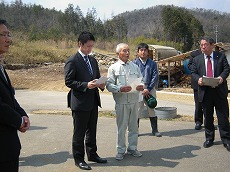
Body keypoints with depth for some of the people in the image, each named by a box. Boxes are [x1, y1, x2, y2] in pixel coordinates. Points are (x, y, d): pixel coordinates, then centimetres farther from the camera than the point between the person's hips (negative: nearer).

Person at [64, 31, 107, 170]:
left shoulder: (93, 60, 13)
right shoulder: (72, 61, -11)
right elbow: (69, 82, -14)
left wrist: (101, 84, -2)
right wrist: (86, 85, -23)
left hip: (93, 101, 7)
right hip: (80, 103, -7)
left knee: (92, 130, 18)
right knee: (79, 132, 5)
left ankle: (92, 154, 33)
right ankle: (79, 159, 19)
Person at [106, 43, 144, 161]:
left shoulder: (135, 67, 13)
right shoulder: (113, 68, 1)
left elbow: (141, 80, 14)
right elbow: (109, 85, -6)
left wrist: (141, 86, -9)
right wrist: (120, 88, -22)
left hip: (134, 101, 4)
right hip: (121, 102, -4)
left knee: (133, 126, 12)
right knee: (121, 127, 3)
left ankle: (132, 148, 25)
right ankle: (120, 150, 16)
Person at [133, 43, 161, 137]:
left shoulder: (152, 63, 7)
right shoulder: (134, 63, 2)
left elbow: (155, 76, 0)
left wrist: (148, 89, -10)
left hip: (150, 89, 2)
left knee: (152, 109, 9)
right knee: (137, 110, -1)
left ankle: (155, 130, 18)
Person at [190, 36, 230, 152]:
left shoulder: (221, 56, 4)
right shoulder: (197, 59, 8)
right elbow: (193, 73, 8)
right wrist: (198, 78, -13)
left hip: (219, 91, -2)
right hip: (205, 92, 2)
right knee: (208, 117, 12)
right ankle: (209, 139, 25)